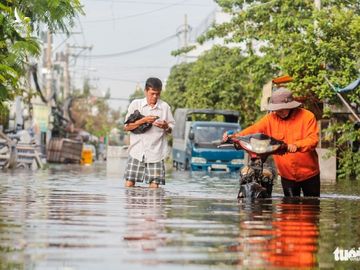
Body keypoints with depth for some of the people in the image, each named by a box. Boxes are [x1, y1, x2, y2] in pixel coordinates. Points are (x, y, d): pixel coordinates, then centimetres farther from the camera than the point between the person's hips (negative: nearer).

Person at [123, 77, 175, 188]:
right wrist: (143, 120, -13)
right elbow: (126, 127, 0)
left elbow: (171, 130, 12)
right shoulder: (135, 104, 4)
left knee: (154, 185, -6)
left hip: (156, 153, 0)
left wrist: (165, 127, -12)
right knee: (129, 184, -5)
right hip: (137, 151, 0)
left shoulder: (165, 107, 6)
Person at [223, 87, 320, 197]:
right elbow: (254, 130, -11)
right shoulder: (271, 118, -1)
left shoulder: (307, 116, -10)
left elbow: (313, 139, -19)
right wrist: (235, 136, -28)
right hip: (287, 175, 2)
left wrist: (296, 145, -38)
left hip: (308, 173, -2)